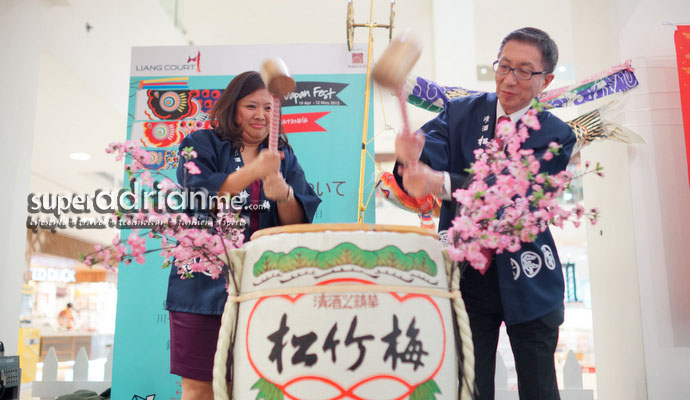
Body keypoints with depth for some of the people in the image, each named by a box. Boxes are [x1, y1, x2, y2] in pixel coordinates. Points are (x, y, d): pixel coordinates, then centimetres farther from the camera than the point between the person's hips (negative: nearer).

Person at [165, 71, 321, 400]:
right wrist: (254, 171, -23)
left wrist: (283, 194, -18)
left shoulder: (284, 158, 14)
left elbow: (300, 222, 3)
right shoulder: (202, 144, 7)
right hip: (206, 285, -2)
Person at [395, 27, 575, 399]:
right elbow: (425, 169, -15)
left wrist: (443, 184, -39)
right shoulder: (459, 112, 1)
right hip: (466, 275, 1)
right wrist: (412, 158, -39)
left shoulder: (554, 136, -7)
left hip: (526, 282, -1)